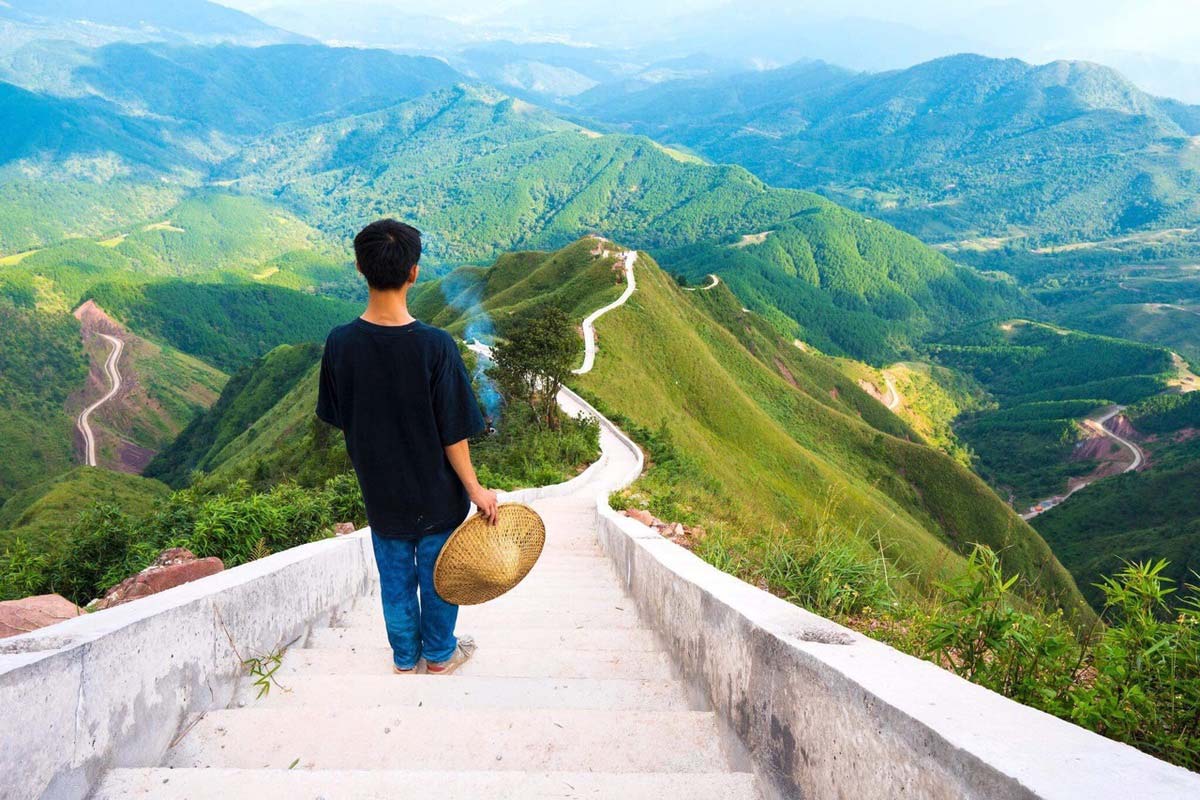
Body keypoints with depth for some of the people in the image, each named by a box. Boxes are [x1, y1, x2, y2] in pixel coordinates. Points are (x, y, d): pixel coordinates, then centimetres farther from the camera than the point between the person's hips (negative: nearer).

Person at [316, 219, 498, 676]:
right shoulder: (435, 346, -26)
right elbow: (453, 433, -20)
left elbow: (337, 419, -1)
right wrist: (476, 489, -6)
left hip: (380, 491, 3)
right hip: (436, 492, -3)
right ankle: (440, 655, 38)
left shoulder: (340, 343, -15)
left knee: (396, 578, 22)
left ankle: (405, 658, 39)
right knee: (438, 575, 19)